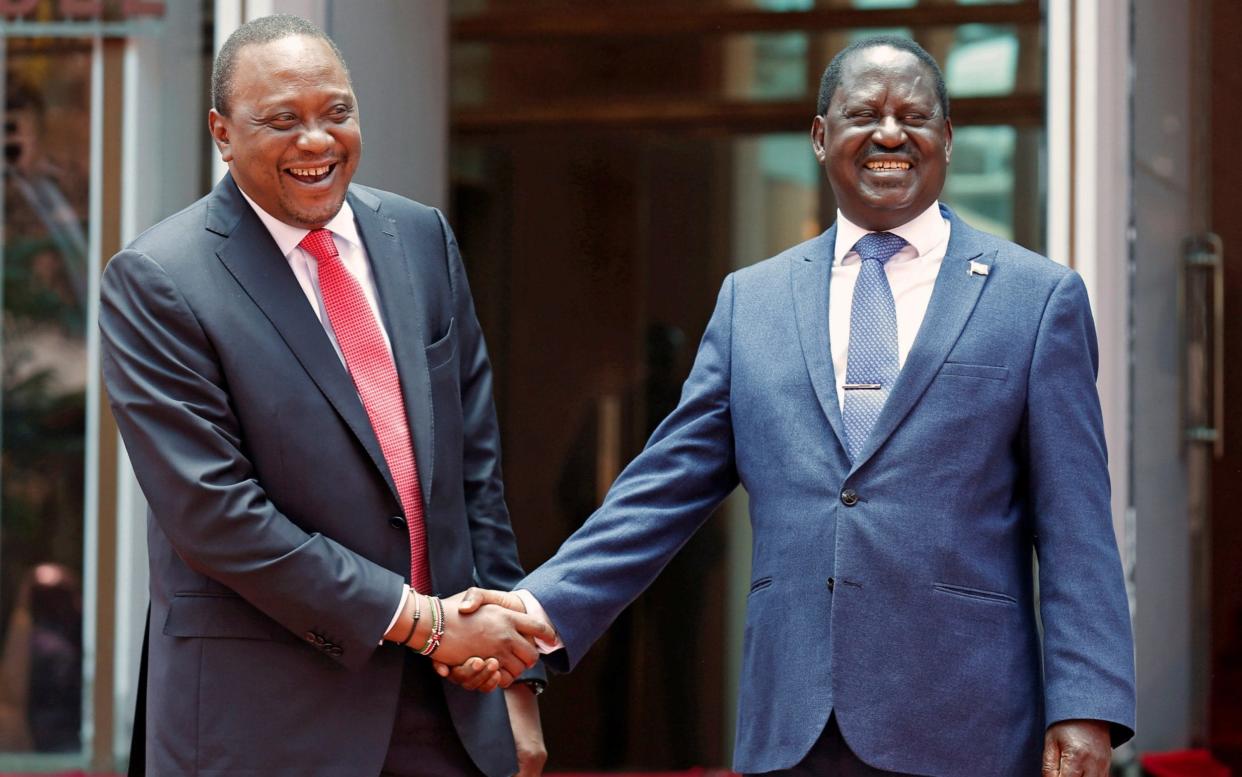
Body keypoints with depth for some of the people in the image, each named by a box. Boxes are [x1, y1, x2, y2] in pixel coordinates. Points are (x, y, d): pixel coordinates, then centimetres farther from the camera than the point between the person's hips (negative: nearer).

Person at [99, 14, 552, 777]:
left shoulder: (421, 237, 8)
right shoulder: (156, 282, -9)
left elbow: (477, 464, 10)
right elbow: (214, 512, -14)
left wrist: (514, 674, 6)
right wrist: (421, 621, -14)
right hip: (265, 715, -4)